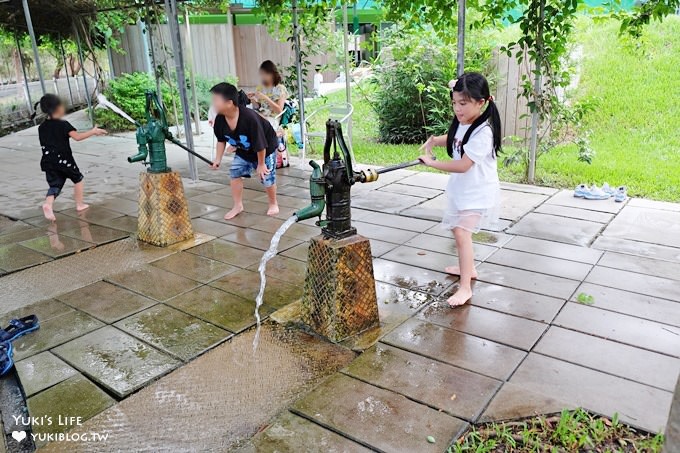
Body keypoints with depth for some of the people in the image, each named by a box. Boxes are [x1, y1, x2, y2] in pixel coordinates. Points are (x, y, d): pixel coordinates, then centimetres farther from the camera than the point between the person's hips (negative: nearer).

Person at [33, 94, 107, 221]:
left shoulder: (41, 128, 9)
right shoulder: (63, 124, -10)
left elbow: (45, 144, 14)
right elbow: (77, 137, -19)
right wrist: (93, 131, -11)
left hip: (48, 162, 5)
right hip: (64, 160, -5)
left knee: (54, 184, 5)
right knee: (78, 179, 17)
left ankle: (48, 203, -23)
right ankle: (79, 204, 24)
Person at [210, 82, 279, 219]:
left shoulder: (249, 118, -40)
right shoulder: (219, 119, -21)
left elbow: (260, 144, -30)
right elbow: (221, 140, 1)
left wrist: (261, 164, -21)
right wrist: (218, 159, -2)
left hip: (266, 149, -6)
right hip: (243, 150, 6)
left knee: (267, 178, 0)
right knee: (235, 173, 1)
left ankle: (273, 204, 26)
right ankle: (238, 206, 17)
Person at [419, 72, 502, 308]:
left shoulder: (483, 132, -26)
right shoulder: (462, 123, 0)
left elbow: (463, 165, -31)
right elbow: (452, 140, 20)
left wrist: (432, 163, -22)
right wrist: (434, 141, -2)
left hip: (477, 193, -10)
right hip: (462, 189, 10)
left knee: (462, 232, -21)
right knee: (457, 228, 23)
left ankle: (465, 287, -16)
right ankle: (468, 268, 44)